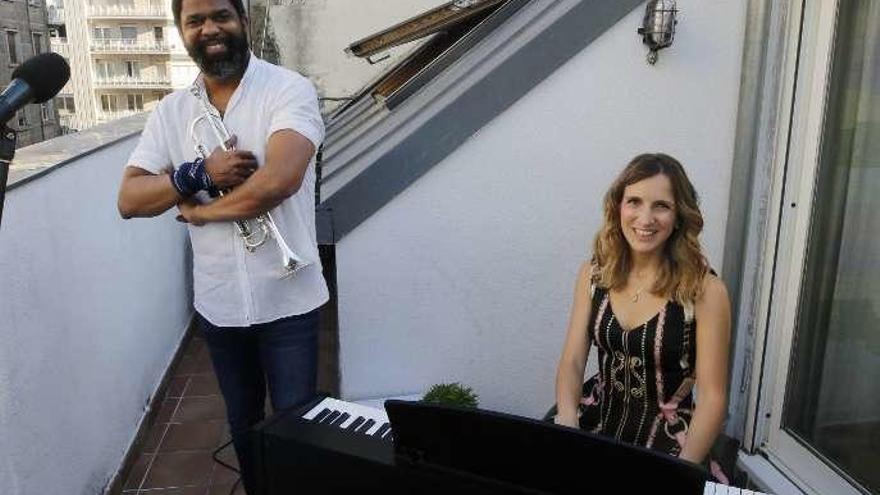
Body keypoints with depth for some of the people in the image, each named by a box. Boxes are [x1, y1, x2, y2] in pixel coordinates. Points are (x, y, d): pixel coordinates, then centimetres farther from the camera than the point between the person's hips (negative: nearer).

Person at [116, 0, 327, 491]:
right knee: (243, 425, 23)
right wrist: (199, 174, -20)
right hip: (217, 304, 5)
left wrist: (201, 210, -13)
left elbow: (279, 179, -28)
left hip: (287, 302, -4)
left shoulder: (289, 89, -12)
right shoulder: (170, 110, 3)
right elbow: (129, 200, -2)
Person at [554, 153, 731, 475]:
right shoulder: (593, 273, -2)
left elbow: (712, 397, -11)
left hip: (666, 436, -2)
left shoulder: (705, 290, -13)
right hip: (597, 419, 2)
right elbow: (572, 361, -3)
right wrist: (567, 422, -21)